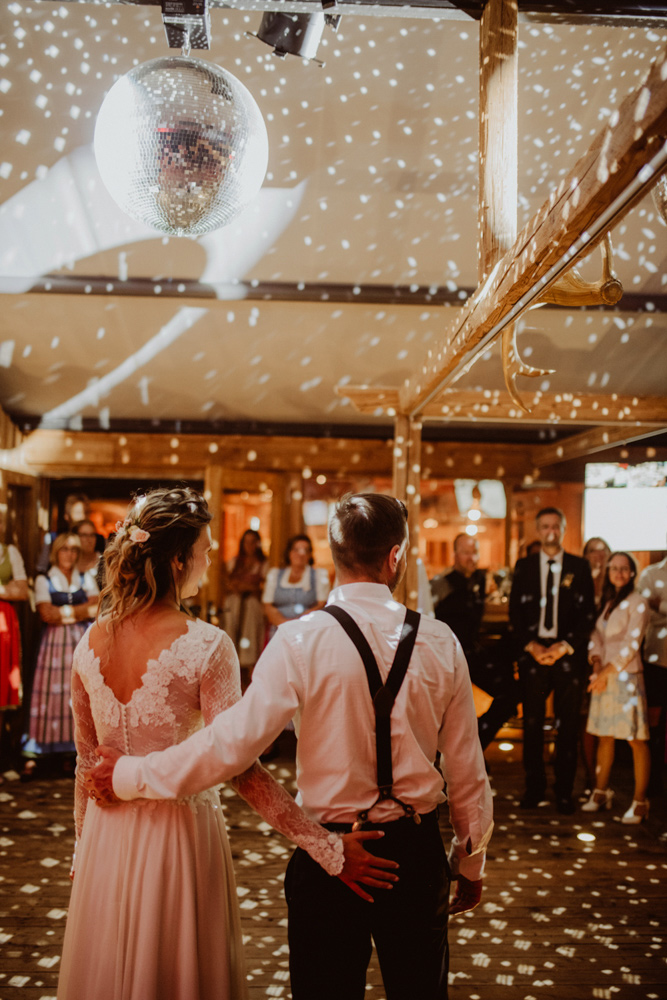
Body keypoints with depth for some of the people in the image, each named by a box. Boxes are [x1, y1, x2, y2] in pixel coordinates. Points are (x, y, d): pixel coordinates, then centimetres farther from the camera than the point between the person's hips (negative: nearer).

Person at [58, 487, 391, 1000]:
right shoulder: (205, 645, -19)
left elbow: (87, 762, 6)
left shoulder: (91, 642, -3)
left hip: (107, 839, 5)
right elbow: (239, 767, -22)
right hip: (180, 838, -5)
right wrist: (328, 848, -18)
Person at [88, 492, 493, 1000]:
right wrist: (471, 862, 15)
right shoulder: (440, 642, -6)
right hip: (417, 849, 2)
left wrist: (130, 775, -6)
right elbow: (467, 771, 0)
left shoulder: (301, 641, -15)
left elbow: (233, 743, -19)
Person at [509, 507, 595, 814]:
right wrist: (530, 645, -7)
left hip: (568, 653, -1)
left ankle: (565, 792, 13)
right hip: (532, 651, 1)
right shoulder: (524, 566, 9)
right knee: (532, 722, 4)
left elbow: (588, 614, 1)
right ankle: (534, 786, 16)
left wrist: (565, 646, -10)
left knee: (568, 725, 3)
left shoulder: (579, 567, 6)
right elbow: (515, 612, 6)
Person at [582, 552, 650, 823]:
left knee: (636, 739, -5)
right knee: (604, 736, 10)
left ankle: (639, 801, 0)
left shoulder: (637, 602, -5)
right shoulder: (606, 602, 16)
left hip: (626, 676, -6)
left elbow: (632, 643, -12)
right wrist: (597, 663, -7)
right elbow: (596, 637, 11)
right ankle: (601, 793, 19)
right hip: (603, 676, 6)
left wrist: (607, 670, -15)